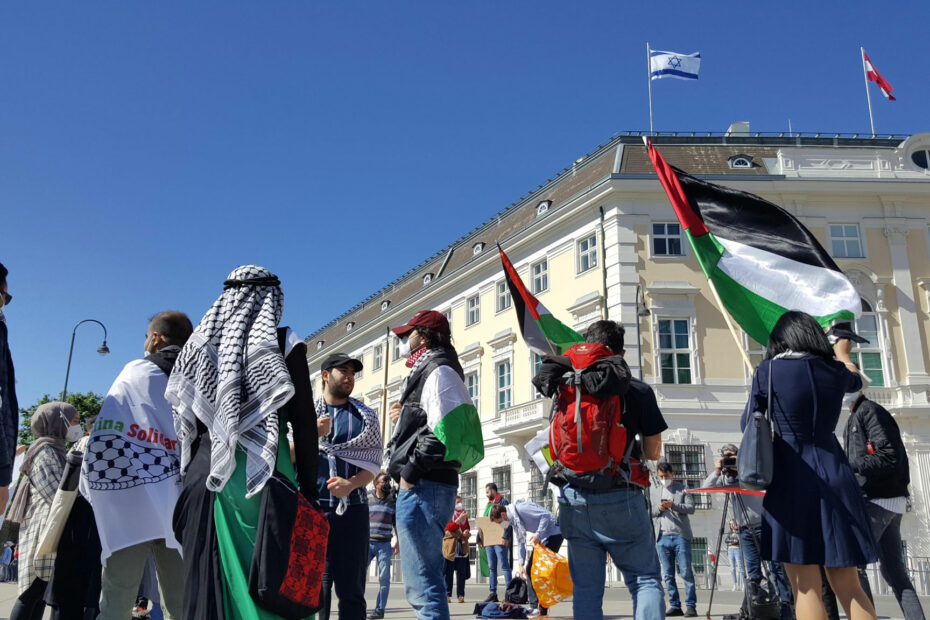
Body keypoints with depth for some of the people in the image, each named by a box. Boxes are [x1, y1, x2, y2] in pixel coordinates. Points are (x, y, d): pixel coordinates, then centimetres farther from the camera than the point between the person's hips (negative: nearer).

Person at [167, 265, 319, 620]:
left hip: (205, 472, 4)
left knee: (203, 584, 8)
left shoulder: (200, 344, 11)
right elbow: (304, 423, -5)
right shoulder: (282, 344, 0)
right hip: (261, 473, -4)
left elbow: (186, 425, 12)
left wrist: (191, 477, 18)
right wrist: (308, 491, -2)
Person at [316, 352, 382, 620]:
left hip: (352, 507, 0)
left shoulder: (366, 416, 13)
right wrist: (312, 435, -10)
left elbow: (373, 462, 5)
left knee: (351, 589, 1)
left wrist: (351, 483, -14)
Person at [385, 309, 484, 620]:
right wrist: (403, 419, 12)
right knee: (423, 584, 16)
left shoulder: (438, 371, -8)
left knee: (423, 586, -9)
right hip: (422, 487, 11)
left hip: (423, 488, -11)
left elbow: (442, 431, -21)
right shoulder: (425, 372, 22)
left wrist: (410, 472, -16)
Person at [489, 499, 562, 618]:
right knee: (530, 570, 7)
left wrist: (537, 535, -25)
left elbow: (546, 515, -25)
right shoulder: (513, 520, 9)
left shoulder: (520, 508, -21)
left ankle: (543, 609, -6)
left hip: (553, 534, -10)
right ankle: (535, 607, 12)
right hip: (541, 537, 10)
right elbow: (520, 542, 14)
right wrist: (521, 564, 7)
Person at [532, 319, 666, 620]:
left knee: (586, 587, 11)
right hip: (621, 499, -3)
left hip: (575, 498, 3)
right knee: (645, 578, 7)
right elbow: (653, 452, 5)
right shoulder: (638, 390, -2)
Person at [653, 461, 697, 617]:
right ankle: (675, 605, 9)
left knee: (686, 572, -6)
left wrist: (673, 505, -17)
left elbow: (691, 508, -3)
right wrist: (658, 508, -9)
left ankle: (691, 605, -4)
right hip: (663, 538, 3)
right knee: (668, 575, 4)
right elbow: (650, 512, 13)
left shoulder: (683, 489, 8)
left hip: (680, 536, -3)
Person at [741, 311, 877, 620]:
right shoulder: (835, 370, 7)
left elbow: (749, 425, 5)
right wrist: (842, 352, 53)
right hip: (835, 476, 4)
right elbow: (856, 381, 33)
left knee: (806, 587, -1)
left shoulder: (768, 371, -3)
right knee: (848, 585, 11)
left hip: (792, 478, -4)